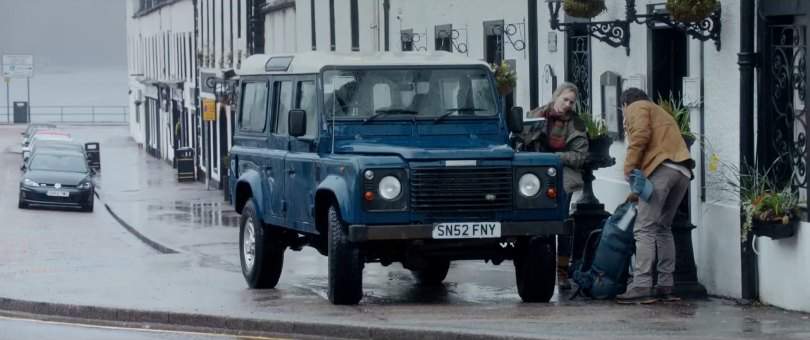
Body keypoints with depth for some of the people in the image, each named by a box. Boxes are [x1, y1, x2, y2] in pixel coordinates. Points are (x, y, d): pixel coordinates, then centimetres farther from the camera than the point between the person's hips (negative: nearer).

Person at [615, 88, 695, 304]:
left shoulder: (636, 108, 13)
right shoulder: (659, 113, 37)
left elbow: (641, 135, -9)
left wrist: (629, 167, -5)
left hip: (662, 168, -9)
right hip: (683, 171, 9)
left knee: (644, 229, -11)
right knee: (663, 228, 18)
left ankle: (641, 288, -19)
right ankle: (665, 286, 16)